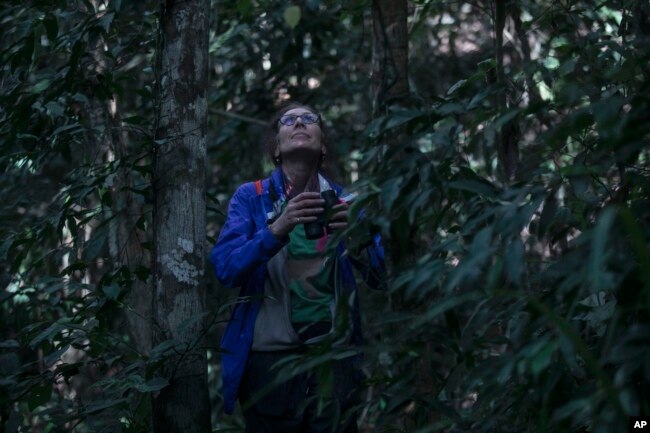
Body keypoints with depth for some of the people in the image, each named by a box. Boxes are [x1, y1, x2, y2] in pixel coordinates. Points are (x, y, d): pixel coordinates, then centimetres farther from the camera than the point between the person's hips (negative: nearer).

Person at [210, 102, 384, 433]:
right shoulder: (250, 198, 3)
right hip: (271, 353, -1)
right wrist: (278, 229, -25)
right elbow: (225, 268, -10)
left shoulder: (343, 201, 8)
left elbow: (379, 276, 3)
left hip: (334, 350, 1)